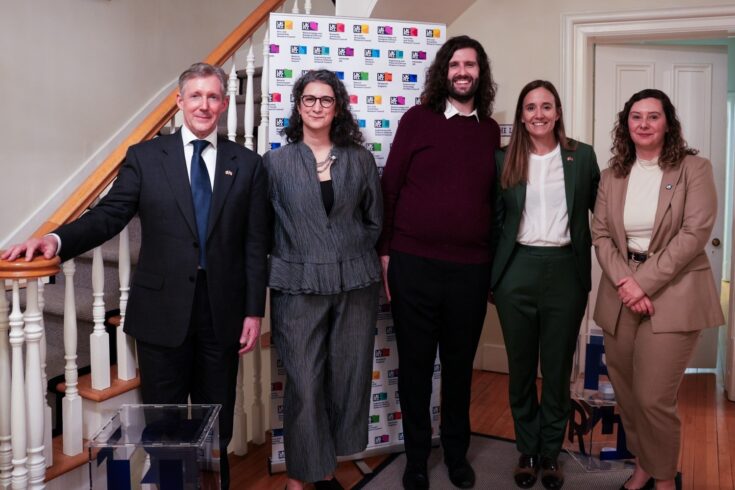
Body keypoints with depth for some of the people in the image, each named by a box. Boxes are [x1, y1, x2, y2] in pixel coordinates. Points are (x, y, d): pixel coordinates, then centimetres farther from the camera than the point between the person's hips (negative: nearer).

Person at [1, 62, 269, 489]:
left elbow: (256, 245, 2)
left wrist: (254, 311, -2)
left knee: (216, 422, 13)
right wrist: (57, 239, -22)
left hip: (222, 313, 1)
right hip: (162, 313, 0)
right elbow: (109, 215, -4)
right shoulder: (145, 157, 3)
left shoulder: (248, 164, 4)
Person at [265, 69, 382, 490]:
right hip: (299, 287, -2)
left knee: (348, 377, 9)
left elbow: (376, 221, 12)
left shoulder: (360, 159, 6)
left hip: (356, 284, 2)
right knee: (304, 383, 1)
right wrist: (301, 254, 2)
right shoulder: (277, 162, 2)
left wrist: (354, 256, 8)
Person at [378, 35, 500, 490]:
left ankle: (457, 452, 34)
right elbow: (390, 187, 0)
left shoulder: (491, 131, 9)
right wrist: (385, 253, -3)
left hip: (471, 269, 2)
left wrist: (494, 258, 10)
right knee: (415, 364, 10)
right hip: (414, 265, -2)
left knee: (460, 364, 15)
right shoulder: (417, 119, 0)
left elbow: (493, 197, 13)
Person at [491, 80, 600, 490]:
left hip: (565, 271, 0)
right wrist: (494, 273, 6)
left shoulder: (582, 156, 2)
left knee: (558, 368, 9)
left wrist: (587, 252, 2)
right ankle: (527, 452, 27)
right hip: (518, 272, 1)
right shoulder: (505, 159, 3)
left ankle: (551, 453, 26)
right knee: (521, 367, 10)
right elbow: (495, 219, 7)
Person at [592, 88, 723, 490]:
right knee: (627, 395, 10)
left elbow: (695, 234, -11)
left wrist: (644, 282, -16)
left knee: (653, 398, -6)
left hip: (672, 295, -4)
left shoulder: (694, 169, -2)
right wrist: (624, 282, -12)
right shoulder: (612, 175, 10)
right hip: (620, 295, 4)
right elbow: (600, 235, 4)